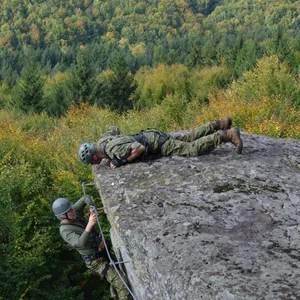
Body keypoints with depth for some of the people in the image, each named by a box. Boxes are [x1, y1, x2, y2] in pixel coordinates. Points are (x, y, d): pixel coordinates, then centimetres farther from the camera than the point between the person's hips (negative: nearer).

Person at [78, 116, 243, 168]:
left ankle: (227, 135, -7)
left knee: (193, 149, -11)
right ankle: (220, 124, 25)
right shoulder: (102, 142, 0)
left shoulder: (113, 150, -29)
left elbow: (140, 148, -35)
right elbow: (115, 128, 20)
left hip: (156, 143, -9)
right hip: (149, 135, 9)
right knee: (191, 136, 18)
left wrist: (122, 161, -27)